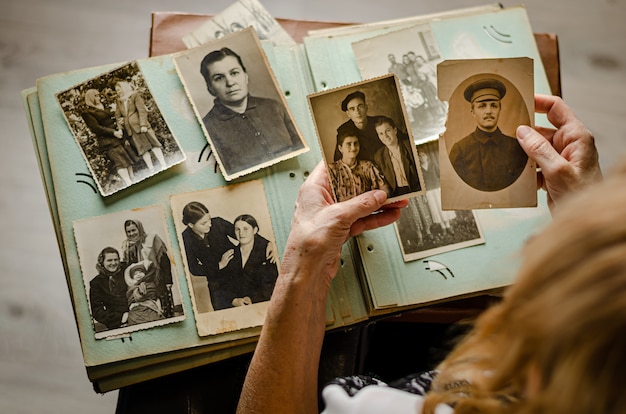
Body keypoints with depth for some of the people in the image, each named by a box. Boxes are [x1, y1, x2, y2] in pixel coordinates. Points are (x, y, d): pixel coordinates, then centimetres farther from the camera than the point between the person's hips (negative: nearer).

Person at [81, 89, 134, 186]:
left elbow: (114, 118, 21)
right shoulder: (87, 112, -3)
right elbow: (96, 128, -11)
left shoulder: (103, 107, 19)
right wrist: (113, 132, -15)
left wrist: (120, 129, 0)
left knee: (128, 159, 1)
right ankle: (129, 183, -22)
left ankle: (133, 181, 4)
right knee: (120, 162, -17)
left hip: (118, 136, 7)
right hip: (107, 141, -7)